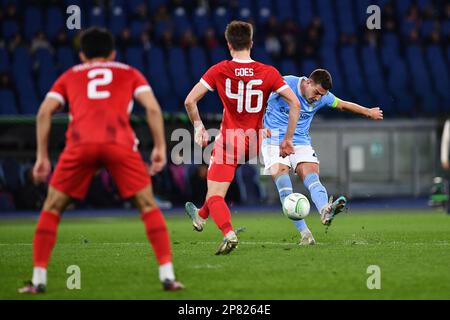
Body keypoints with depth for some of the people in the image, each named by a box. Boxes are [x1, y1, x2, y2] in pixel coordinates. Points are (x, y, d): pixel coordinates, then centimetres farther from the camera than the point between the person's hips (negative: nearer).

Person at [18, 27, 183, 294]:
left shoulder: (70, 76, 30)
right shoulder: (129, 74, 29)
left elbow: (44, 112, 17)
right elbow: (152, 107, 12)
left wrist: (42, 156, 18)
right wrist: (160, 147, 13)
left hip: (80, 143, 1)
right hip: (119, 142, 0)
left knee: (52, 209, 15)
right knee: (148, 205, 11)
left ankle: (39, 279, 10)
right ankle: (168, 275, 2)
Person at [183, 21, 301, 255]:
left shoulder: (219, 70, -8)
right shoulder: (268, 72, -4)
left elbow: (190, 100, -10)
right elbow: (295, 104, -9)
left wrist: (198, 127, 6)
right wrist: (288, 139, 0)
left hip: (228, 143, -4)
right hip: (254, 144, 4)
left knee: (215, 197, -3)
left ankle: (228, 232, -29)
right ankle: (201, 216, 48)